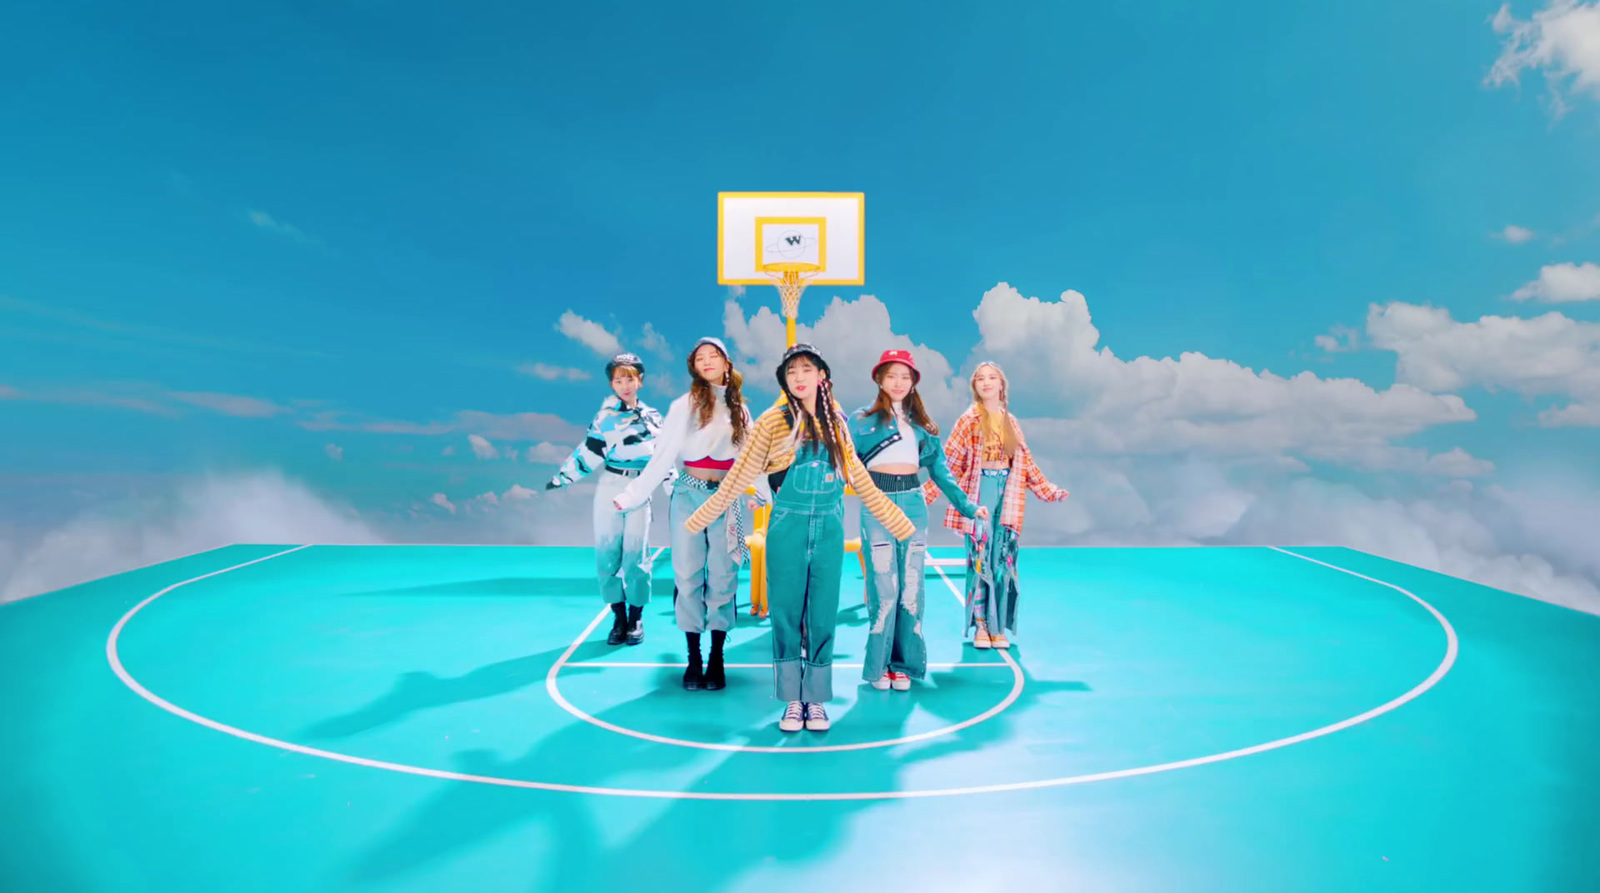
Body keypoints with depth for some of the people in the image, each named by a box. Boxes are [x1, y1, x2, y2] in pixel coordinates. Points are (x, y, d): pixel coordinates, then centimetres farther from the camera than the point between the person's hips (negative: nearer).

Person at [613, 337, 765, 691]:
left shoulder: (740, 409, 10)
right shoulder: (684, 405, 1)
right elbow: (663, 456, -4)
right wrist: (631, 495, -10)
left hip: (727, 498, 2)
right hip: (689, 495, -1)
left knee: (722, 578, 2)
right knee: (688, 576, 2)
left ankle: (717, 658, 11)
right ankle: (693, 658, 11)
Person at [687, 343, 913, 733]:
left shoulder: (836, 423, 8)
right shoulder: (774, 422, -2)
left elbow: (860, 480, 14)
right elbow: (739, 475, 0)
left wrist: (898, 522, 15)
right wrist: (699, 519, -2)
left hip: (829, 528, 2)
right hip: (787, 527, -2)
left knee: (823, 615, 5)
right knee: (786, 613, 3)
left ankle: (817, 700, 18)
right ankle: (793, 700, 16)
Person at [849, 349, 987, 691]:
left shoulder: (923, 425, 15)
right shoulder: (862, 420, 5)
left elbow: (939, 470, 16)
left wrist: (966, 505, 12)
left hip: (914, 505, 3)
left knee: (911, 589, 4)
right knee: (884, 588, -5)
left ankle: (904, 664, 15)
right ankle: (878, 665, 8)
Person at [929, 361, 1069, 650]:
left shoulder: (1011, 422, 12)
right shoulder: (969, 420, -1)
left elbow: (1026, 462, 17)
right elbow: (949, 462, -3)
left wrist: (1050, 491, 15)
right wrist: (926, 494, -10)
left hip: (1006, 494, 3)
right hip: (978, 493, -3)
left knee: (1003, 560, 1)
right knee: (980, 558, -4)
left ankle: (999, 626, 11)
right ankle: (981, 626, 7)